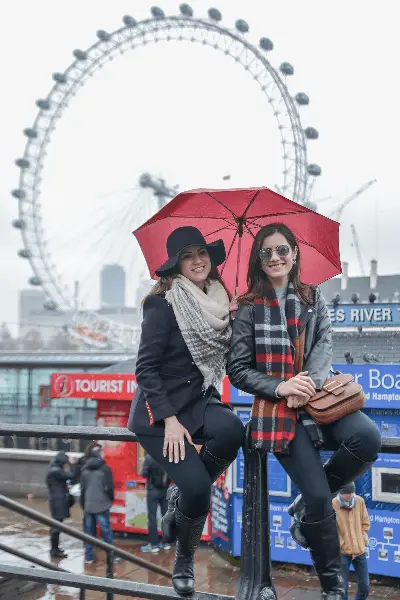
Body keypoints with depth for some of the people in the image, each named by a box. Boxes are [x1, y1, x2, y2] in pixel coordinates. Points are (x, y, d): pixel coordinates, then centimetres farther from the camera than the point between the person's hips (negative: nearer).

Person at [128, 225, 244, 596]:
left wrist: (235, 318, -2)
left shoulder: (217, 303, 5)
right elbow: (146, 368, -14)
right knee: (198, 487, -18)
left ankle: (180, 497, -1)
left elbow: (224, 357, 13)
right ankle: (183, 559, 14)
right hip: (160, 409, -5)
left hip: (200, 399, 5)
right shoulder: (163, 304, -12)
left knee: (231, 430, -29)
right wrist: (170, 420, -20)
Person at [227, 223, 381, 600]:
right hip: (278, 409, -3)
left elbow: (324, 346, -2)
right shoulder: (249, 308, 3)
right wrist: (280, 387, -17)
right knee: (320, 498, -14)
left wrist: (309, 382, -22)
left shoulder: (313, 299, 12)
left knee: (367, 438, -28)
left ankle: (304, 507, -2)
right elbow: (238, 370, 0)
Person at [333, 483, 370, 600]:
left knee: (365, 586, 14)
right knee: (342, 587, -1)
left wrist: (362, 540, 3)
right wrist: (340, 543, -12)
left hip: (360, 550, 4)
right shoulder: (332, 505, -16)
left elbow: (365, 523, 11)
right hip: (342, 552, -4)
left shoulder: (360, 501, -3)